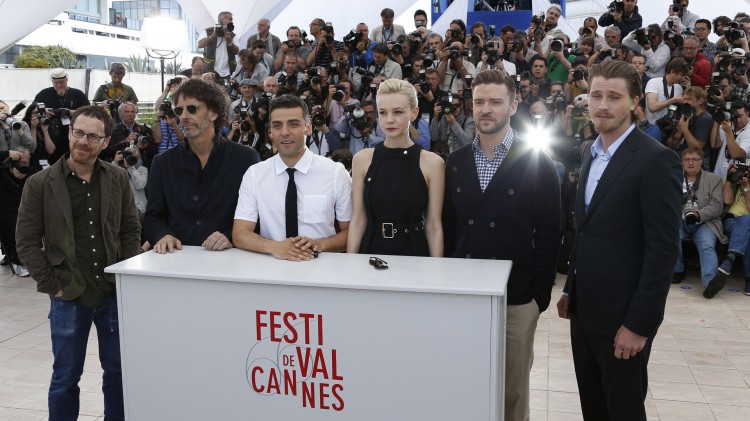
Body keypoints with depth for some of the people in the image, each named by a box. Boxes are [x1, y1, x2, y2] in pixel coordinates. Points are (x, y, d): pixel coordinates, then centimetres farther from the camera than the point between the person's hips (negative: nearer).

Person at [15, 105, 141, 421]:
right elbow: (27, 242, -4)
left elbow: (131, 229, 7)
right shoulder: (40, 184, -5)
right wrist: (52, 285, -8)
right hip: (69, 297, -2)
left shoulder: (117, 178, 3)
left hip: (115, 293, 2)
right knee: (66, 378, 10)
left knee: (118, 371, 13)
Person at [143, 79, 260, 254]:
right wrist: (164, 235, -7)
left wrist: (231, 237, -16)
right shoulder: (162, 163, 14)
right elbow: (152, 218, 15)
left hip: (228, 259, -1)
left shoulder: (245, 158, 4)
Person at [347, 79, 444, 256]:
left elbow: (434, 226, -7)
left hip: (414, 253, -1)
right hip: (371, 251, 1)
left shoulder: (432, 163, -7)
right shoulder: (362, 159, -2)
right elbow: (358, 220, -2)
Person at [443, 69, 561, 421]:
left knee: (513, 392, 8)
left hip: (516, 299, -3)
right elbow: (447, 227, 9)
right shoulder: (455, 162, 6)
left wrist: (541, 294, -7)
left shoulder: (537, 164, -5)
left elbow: (548, 234, -4)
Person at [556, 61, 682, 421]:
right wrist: (571, 289, 14)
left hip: (622, 316, -7)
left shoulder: (656, 160, -16)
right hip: (584, 310, 7)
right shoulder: (591, 154, 9)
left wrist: (639, 324, -19)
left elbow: (664, 248, -18)